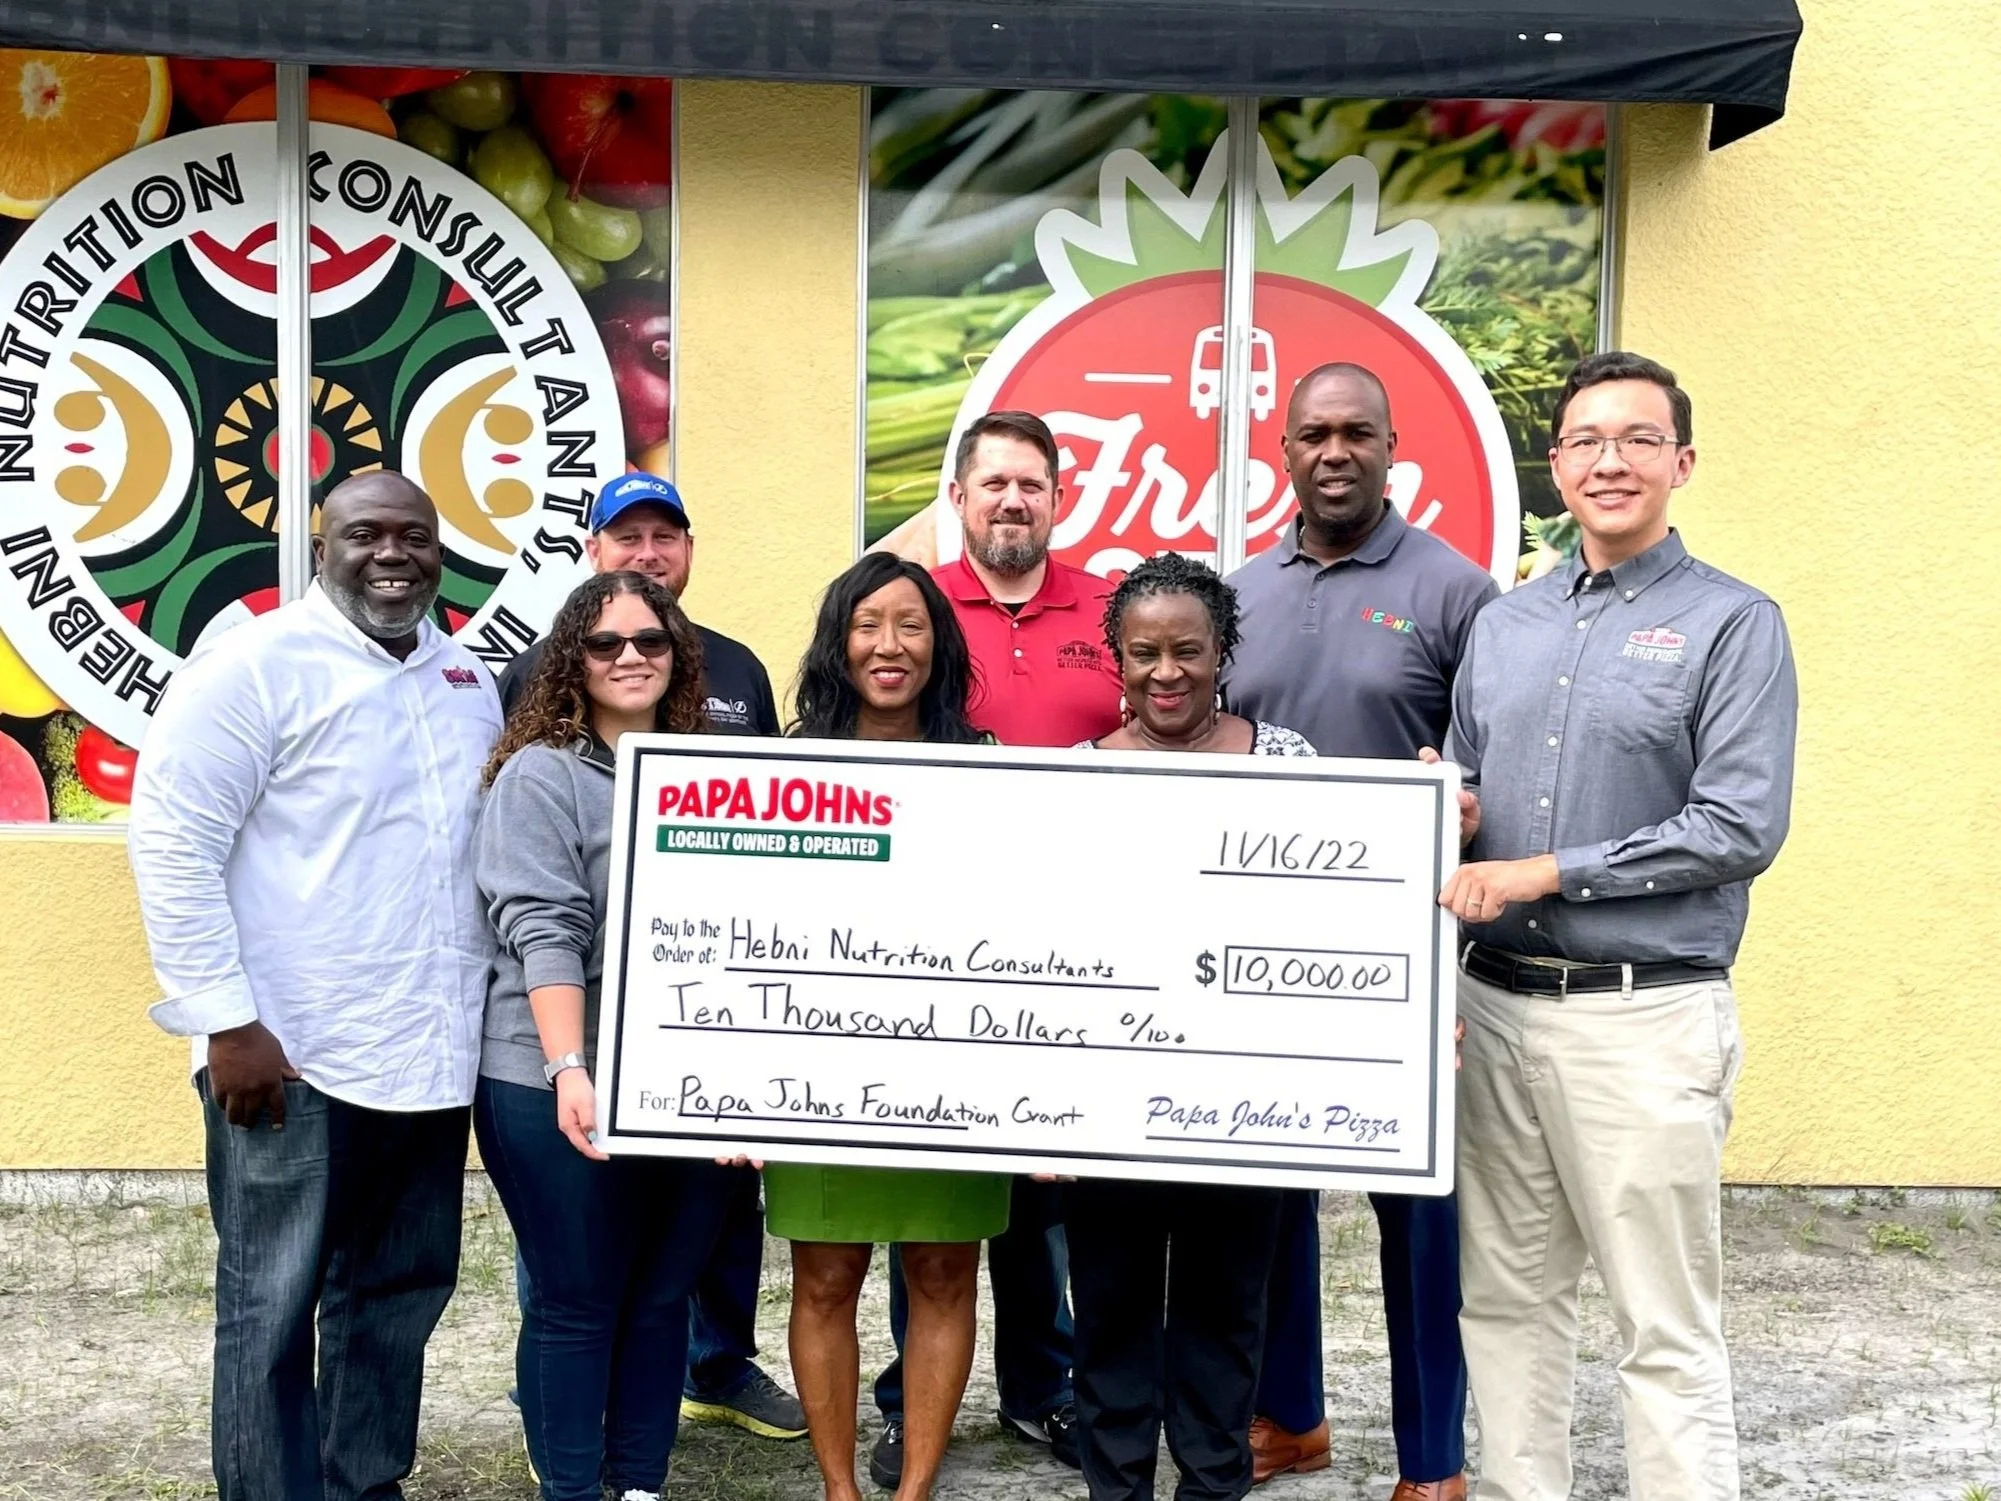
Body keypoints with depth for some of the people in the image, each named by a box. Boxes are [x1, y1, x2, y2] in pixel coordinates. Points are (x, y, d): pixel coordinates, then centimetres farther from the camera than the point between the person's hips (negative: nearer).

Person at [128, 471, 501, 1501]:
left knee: (399, 1299, 15)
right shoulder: (254, 664, -8)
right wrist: (228, 1021, -16)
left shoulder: (467, 678, 13)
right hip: (294, 1059, -6)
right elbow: (171, 843, -12)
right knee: (272, 1314, 4)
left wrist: (491, 994, 13)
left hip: (431, 1058, 7)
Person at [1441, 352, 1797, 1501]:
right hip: (1497, 1005, 5)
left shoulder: (1732, 623, -3)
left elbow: (1740, 828, -12)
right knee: (1508, 1298, 13)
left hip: (1646, 1017, -5)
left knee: (1669, 1330, 0)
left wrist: (1541, 872, -13)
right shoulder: (1505, 625, 14)